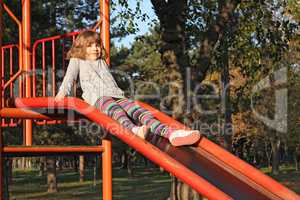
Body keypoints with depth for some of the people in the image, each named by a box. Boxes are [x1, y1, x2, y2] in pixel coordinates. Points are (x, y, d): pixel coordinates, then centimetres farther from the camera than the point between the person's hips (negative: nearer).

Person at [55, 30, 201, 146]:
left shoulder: (102, 62, 39)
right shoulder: (76, 61, 25)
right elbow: (69, 78, 14)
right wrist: (62, 93, -1)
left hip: (115, 94, 5)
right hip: (97, 96, -5)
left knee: (137, 109, -26)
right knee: (115, 110, -41)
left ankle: (170, 133, -51)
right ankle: (133, 130, -76)